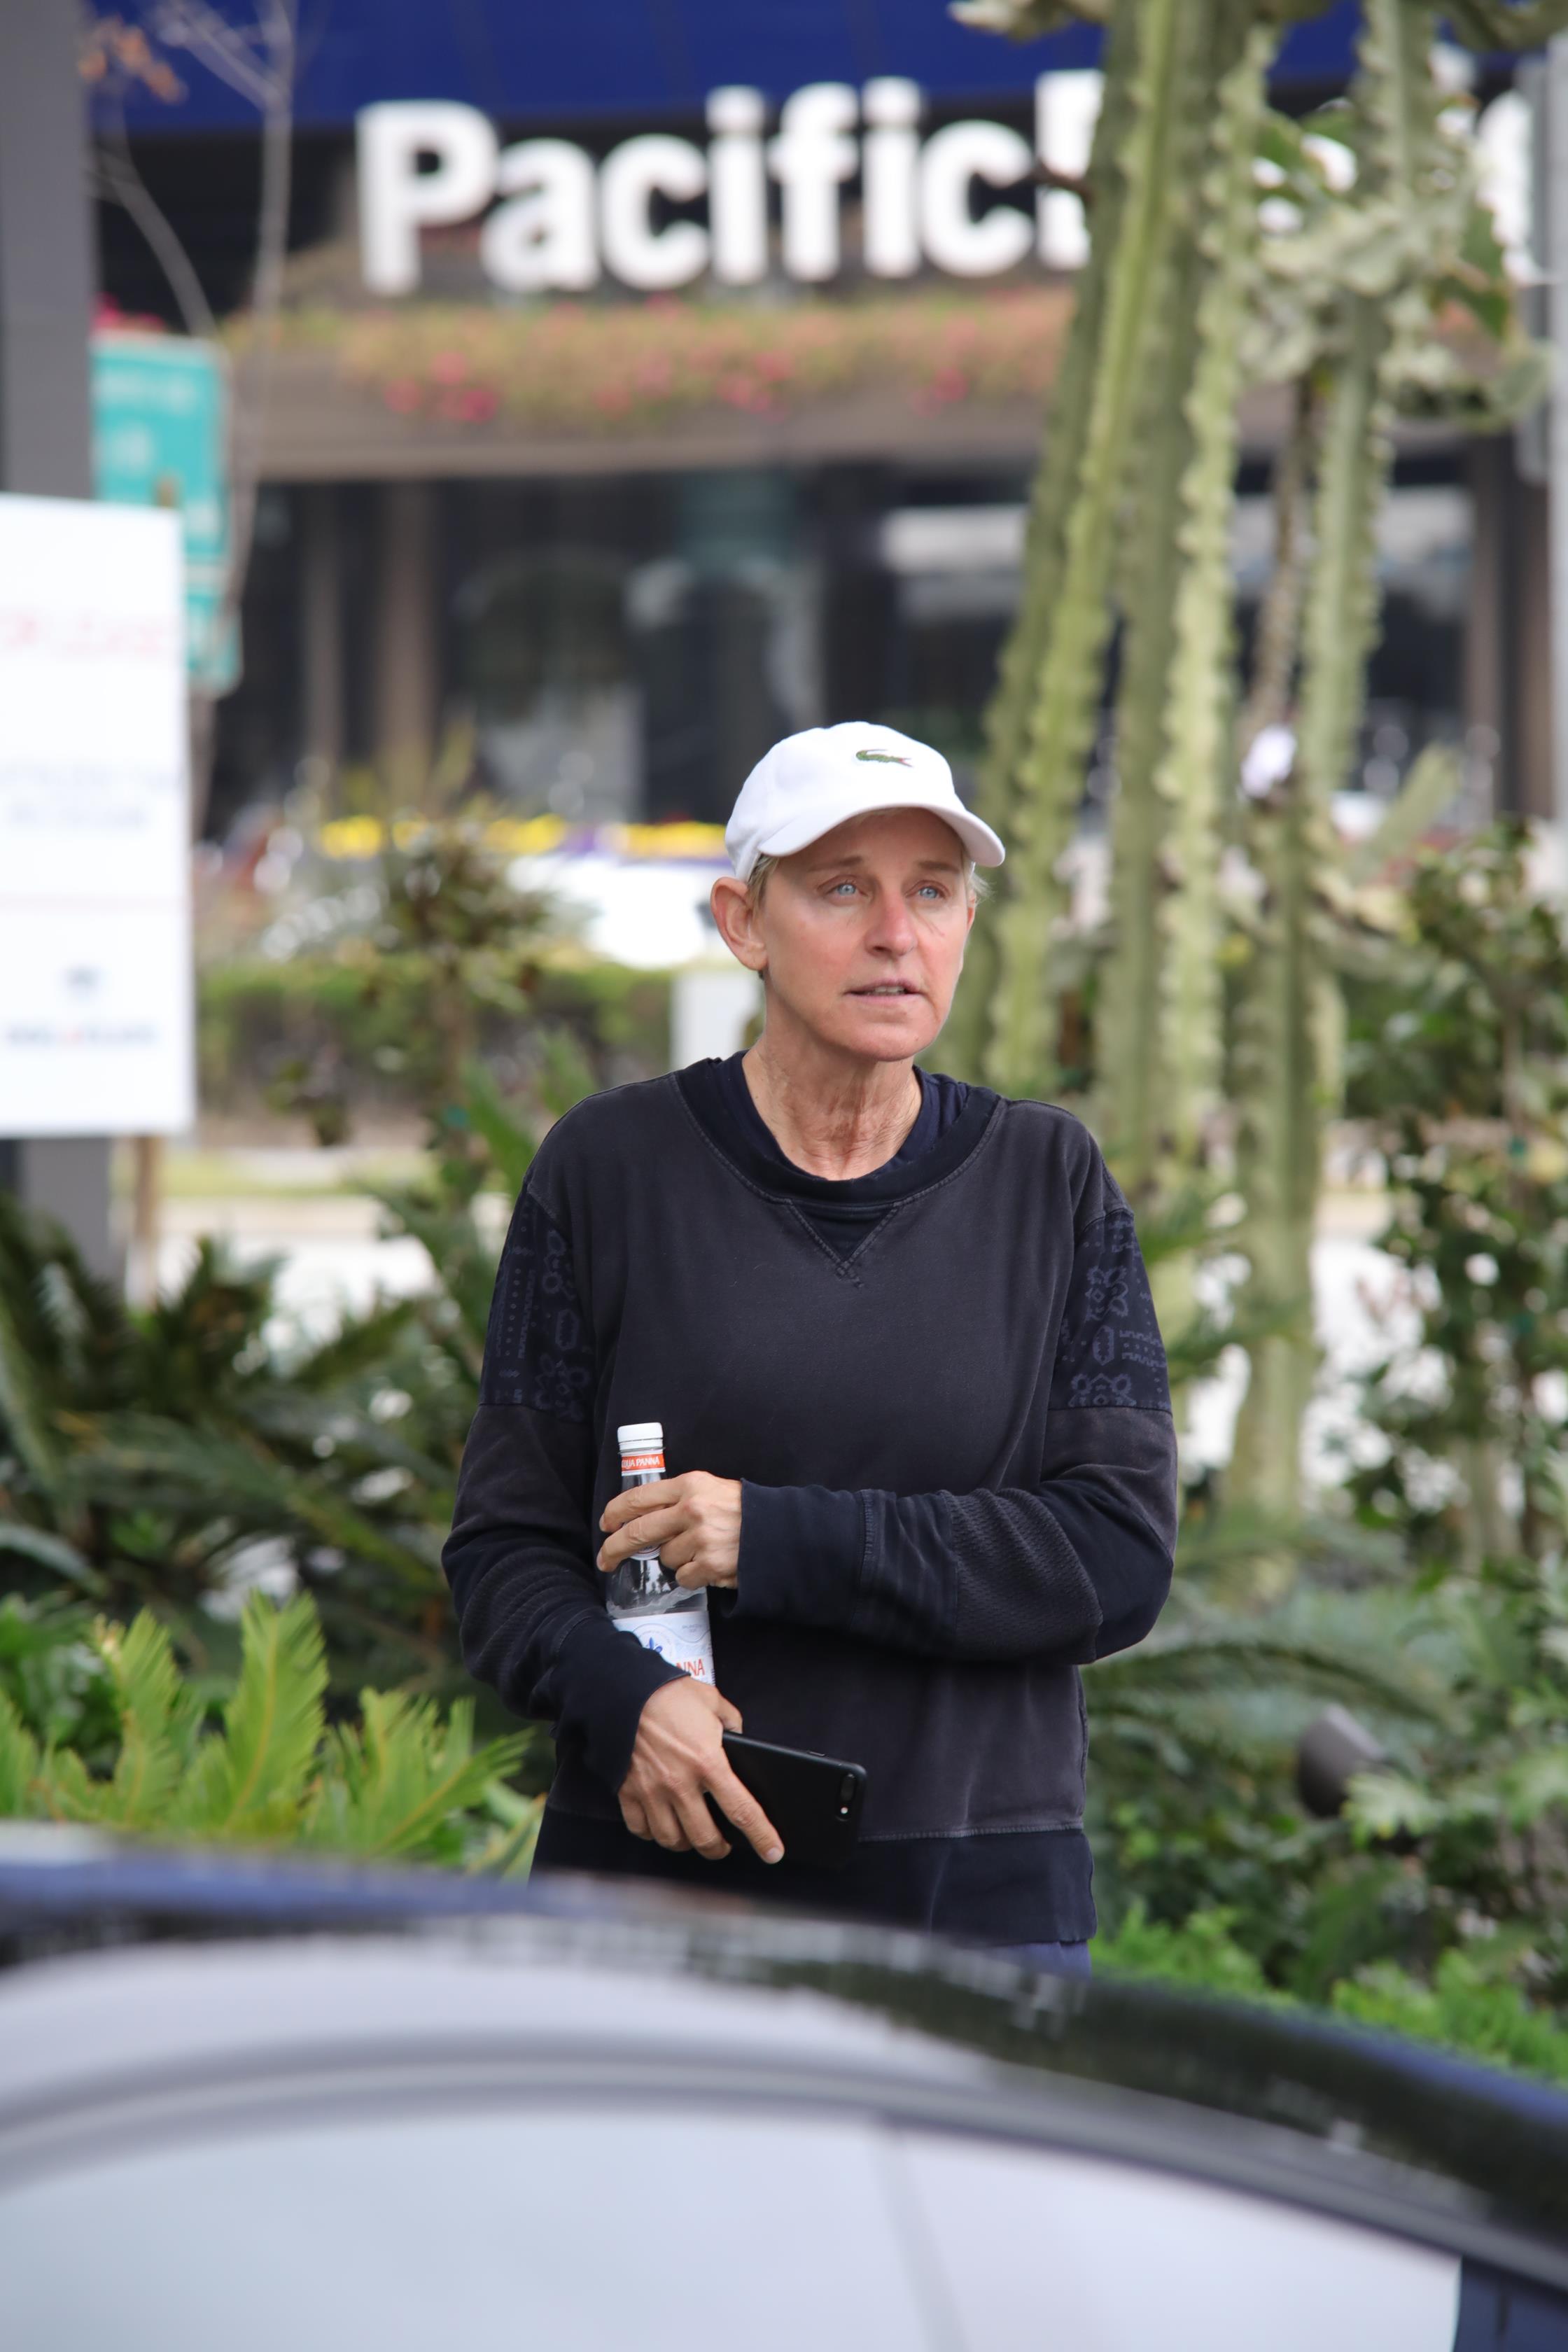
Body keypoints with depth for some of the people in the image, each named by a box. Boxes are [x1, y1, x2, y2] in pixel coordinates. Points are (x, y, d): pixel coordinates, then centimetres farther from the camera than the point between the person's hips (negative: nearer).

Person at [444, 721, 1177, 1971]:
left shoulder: (1051, 1183, 7)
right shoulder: (611, 1167, 4)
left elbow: (1120, 1554, -2)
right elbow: (506, 1546, 4)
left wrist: (783, 1543, -12)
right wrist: (623, 1697, -17)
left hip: (982, 1910, 1)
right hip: (664, 1881, -1)